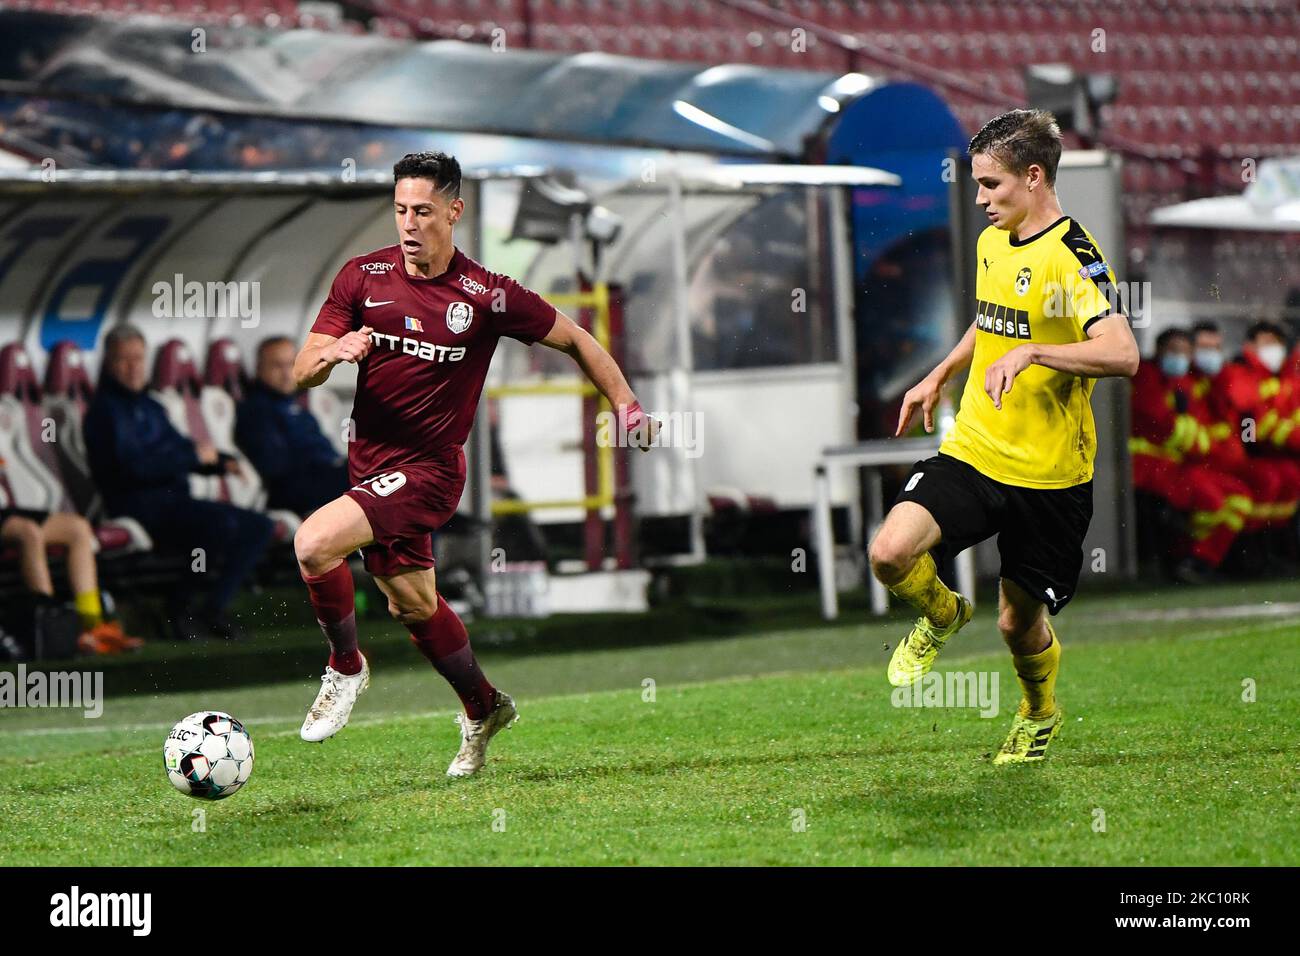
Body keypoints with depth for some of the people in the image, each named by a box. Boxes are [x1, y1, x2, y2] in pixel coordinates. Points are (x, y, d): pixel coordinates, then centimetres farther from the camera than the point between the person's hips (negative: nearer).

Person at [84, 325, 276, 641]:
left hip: (174, 500, 9)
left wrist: (222, 462, 8)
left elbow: (179, 447, 28)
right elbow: (134, 466, -19)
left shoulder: (150, 407, 22)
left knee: (261, 528, 0)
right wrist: (195, 456, -12)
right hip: (140, 504, -9)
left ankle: (213, 607, -7)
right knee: (222, 523, -33)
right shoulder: (106, 409, -6)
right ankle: (183, 605, -18)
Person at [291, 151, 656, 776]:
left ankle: (346, 667, -1)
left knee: (314, 542, -25)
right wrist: (332, 354, -25)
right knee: (412, 604, 19)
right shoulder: (362, 276, -2)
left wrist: (625, 404, -1)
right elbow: (301, 374, -3)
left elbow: (573, 339, 4)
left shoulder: (488, 296, -11)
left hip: (426, 471, -5)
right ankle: (483, 708, 43)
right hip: (368, 463, 5)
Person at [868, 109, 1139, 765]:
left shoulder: (1072, 256, -17)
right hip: (972, 452, 6)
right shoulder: (991, 241, 9)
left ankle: (1041, 712, 42)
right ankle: (942, 616, 16)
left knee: (1020, 622, 8)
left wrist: (1030, 353, -39)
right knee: (890, 552, -19)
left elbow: (1122, 354, -31)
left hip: (1049, 475, -6)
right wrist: (938, 377, 30)